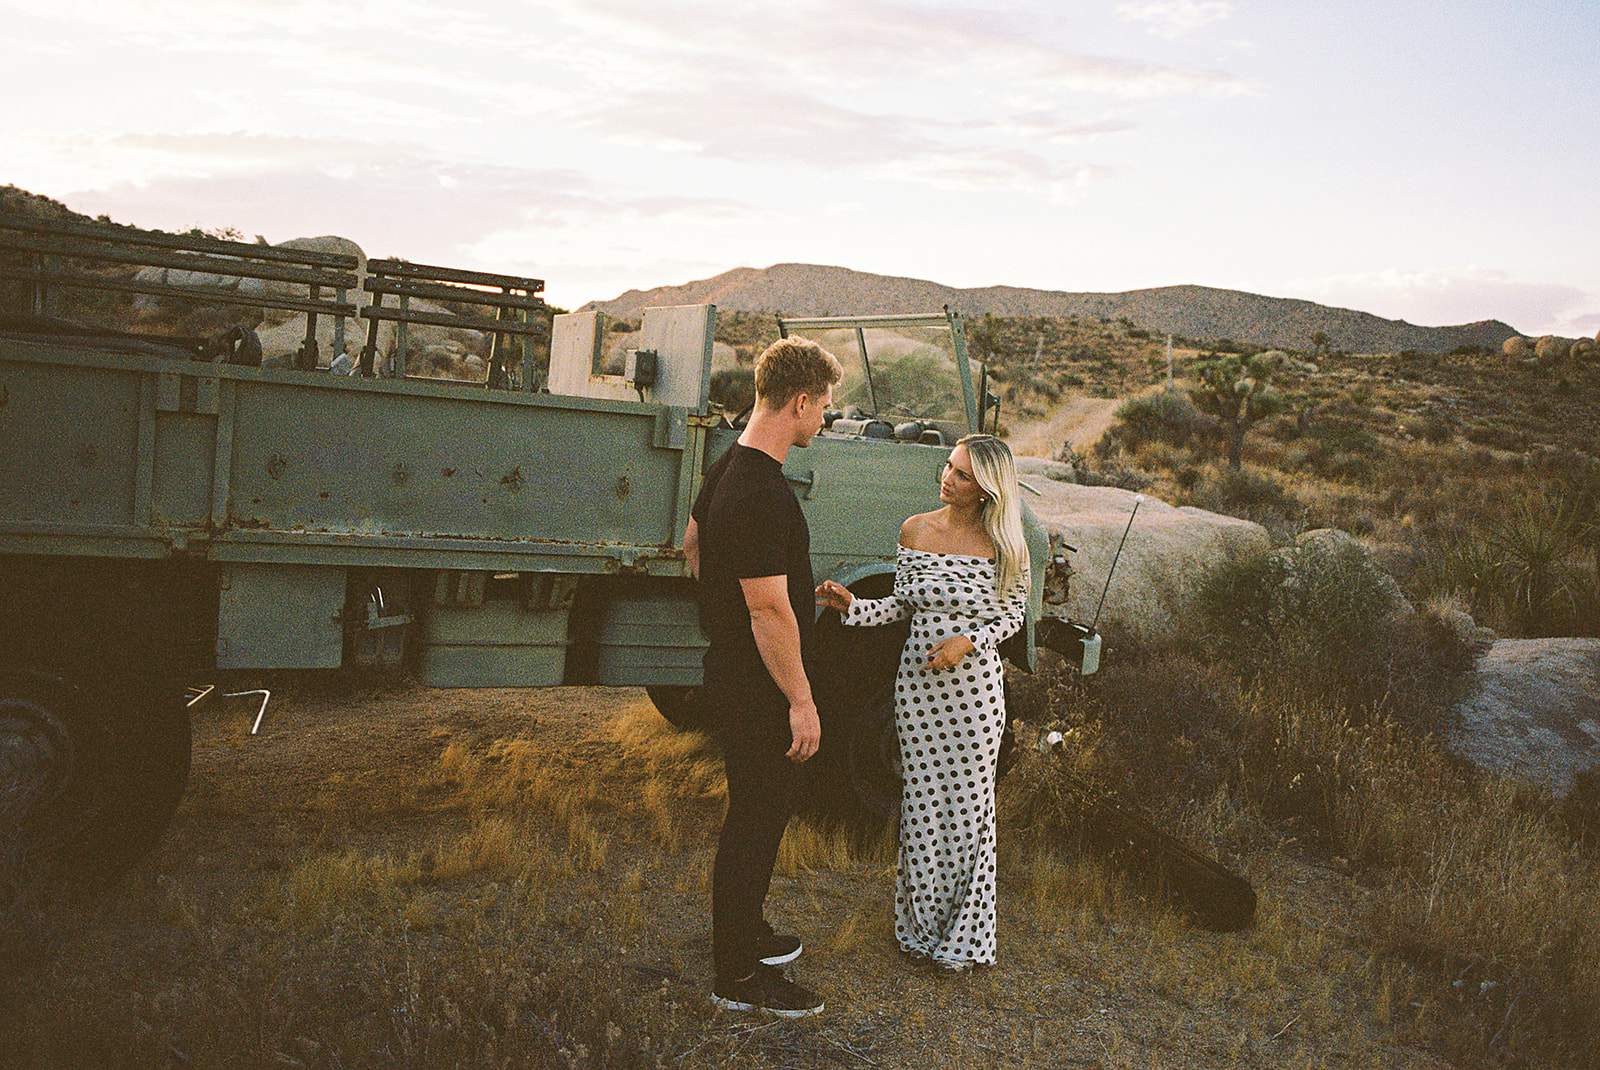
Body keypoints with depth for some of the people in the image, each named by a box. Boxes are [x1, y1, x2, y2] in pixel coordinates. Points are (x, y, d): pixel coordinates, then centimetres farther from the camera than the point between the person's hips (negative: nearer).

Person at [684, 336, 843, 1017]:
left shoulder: (729, 467, 6)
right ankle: (739, 977, 17)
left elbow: (693, 545, 21)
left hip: (731, 673, 10)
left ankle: (745, 932, 40)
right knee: (755, 822, 3)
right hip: (759, 692, -10)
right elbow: (770, 608, -27)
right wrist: (800, 700, -20)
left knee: (759, 813, 23)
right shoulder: (762, 496, -27)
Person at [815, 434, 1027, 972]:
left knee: (969, 803, 4)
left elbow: (1013, 613, 3)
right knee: (922, 801, 8)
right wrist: (853, 606, -8)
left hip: (976, 684, -2)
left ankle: (964, 932, 20)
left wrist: (969, 641, -13)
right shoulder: (915, 531, 0)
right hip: (917, 680, 2)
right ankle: (922, 922, 25)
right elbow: (903, 605, 8)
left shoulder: (1005, 545, -7)